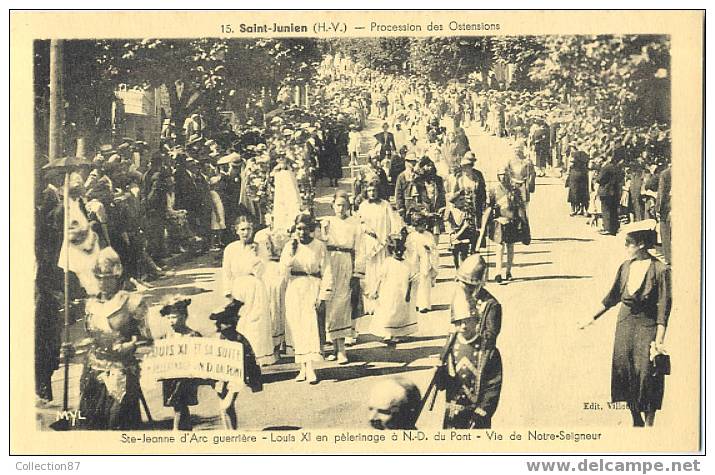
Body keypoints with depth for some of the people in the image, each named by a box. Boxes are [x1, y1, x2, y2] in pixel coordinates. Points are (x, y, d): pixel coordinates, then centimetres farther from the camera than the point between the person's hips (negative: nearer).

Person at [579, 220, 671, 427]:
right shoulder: (625, 267, 3)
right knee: (624, 372, 8)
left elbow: (664, 308, -13)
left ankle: (649, 423, 8)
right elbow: (612, 297, 16)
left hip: (648, 326, -5)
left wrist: (659, 341, -17)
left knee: (647, 375, -4)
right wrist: (593, 318, 17)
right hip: (625, 323, 6)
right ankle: (636, 421, 23)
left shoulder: (660, 270, -13)